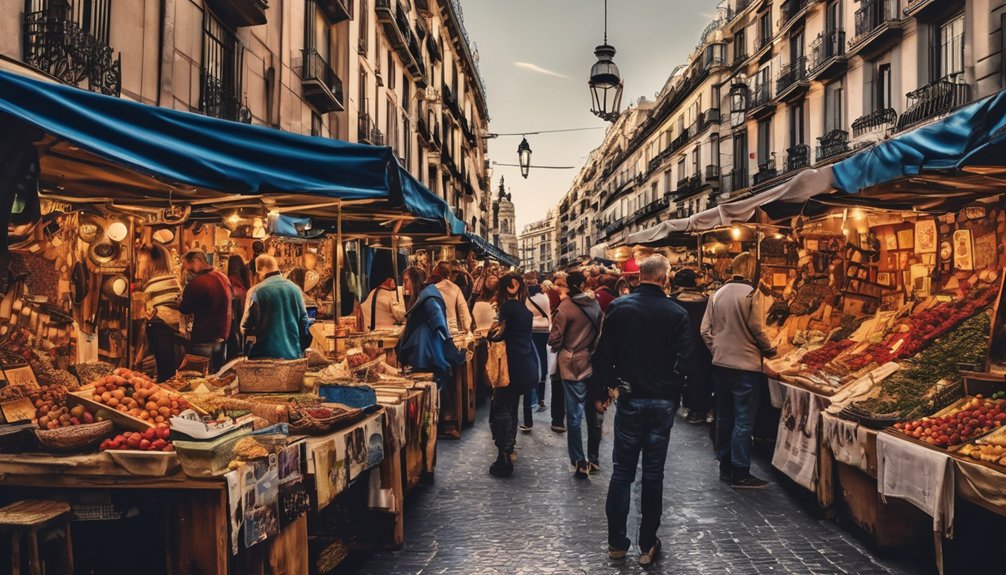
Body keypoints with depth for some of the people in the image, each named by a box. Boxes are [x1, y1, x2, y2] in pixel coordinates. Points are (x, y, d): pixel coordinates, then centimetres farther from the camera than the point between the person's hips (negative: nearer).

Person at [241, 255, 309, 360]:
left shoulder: (257, 291, -7)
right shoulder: (295, 288, 3)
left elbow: (246, 328, -6)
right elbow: (304, 321, 6)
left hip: (265, 355, -3)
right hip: (293, 354, 3)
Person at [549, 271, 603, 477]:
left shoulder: (566, 307, -15)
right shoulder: (595, 304, -1)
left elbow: (554, 339, -13)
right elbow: (601, 332, 7)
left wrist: (560, 348, 6)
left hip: (573, 365, -5)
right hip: (594, 364, 5)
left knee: (575, 415, 3)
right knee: (593, 412, 14)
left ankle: (579, 462, 5)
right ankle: (594, 458, 25)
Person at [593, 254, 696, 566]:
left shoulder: (619, 307, -7)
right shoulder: (677, 313, -8)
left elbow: (603, 354, -4)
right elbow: (686, 362, -8)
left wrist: (603, 388, 7)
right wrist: (672, 391, 7)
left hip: (630, 398, 0)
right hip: (663, 401, 0)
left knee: (622, 471, 10)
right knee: (653, 473, 8)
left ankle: (617, 542, 16)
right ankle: (647, 545, 17)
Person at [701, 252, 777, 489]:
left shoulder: (718, 294, 5)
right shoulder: (752, 294, -10)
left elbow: (705, 329, 4)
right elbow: (757, 329, -13)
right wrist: (769, 349, 3)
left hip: (720, 364, 6)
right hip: (745, 365, -6)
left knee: (724, 417, 14)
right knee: (743, 421, 0)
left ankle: (725, 467, 23)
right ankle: (740, 474, 4)